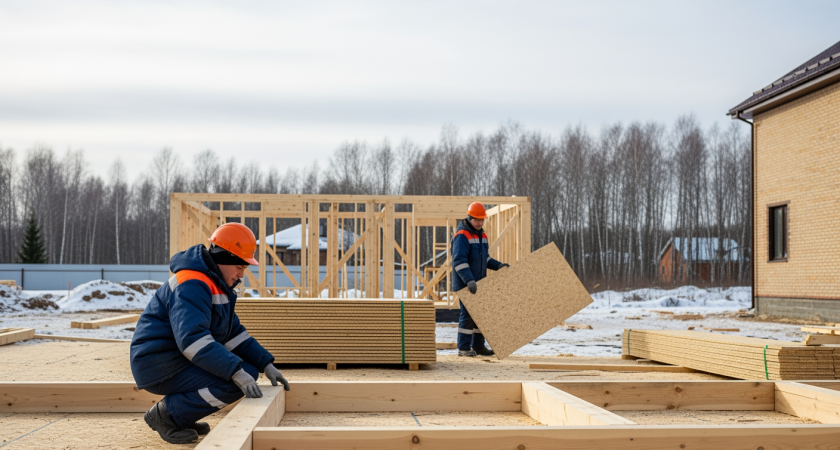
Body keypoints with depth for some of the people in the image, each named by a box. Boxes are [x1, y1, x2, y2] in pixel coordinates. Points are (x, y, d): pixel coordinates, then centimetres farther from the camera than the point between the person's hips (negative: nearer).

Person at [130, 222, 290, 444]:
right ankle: (167, 413, -8)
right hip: (161, 367, -10)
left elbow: (234, 333, 16)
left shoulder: (217, 285, 13)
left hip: (182, 360, 10)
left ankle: (182, 415, 9)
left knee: (247, 371, 8)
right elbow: (192, 338, -34)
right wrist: (236, 373, -37)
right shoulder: (192, 285, -22)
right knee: (235, 385, -22)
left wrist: (267, 365, 5)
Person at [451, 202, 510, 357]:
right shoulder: (462, 235, -15)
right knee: (468, 314, -7)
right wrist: (469, 280, -33)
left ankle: (478, 346, 18)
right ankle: (463, 348, 0)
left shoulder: (481, 235, 14)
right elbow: (459, 261, -24)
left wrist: (498, 266, 9)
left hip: (478, 283, 8)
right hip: (465, 284, -8)